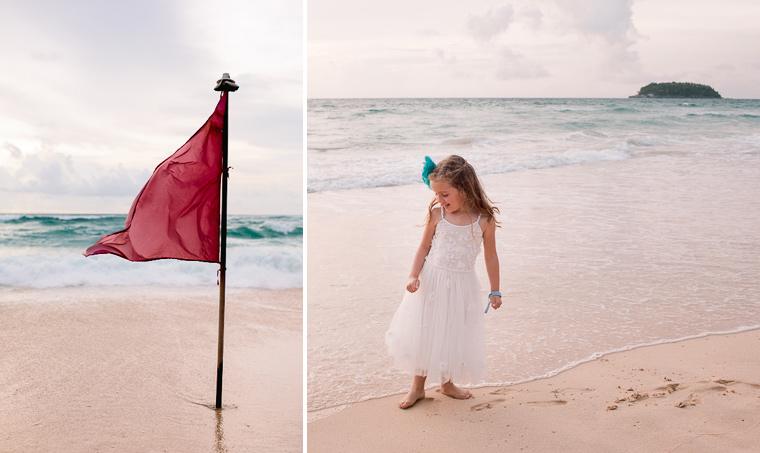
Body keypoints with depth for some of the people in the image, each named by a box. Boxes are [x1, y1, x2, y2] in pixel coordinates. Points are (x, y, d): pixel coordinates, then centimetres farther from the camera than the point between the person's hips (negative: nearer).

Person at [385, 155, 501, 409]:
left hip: (462, 284, 0)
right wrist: (414, 276, -12)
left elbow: (491, 256, -1)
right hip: (432, 279, 0)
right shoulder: (436, 213, -9)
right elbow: (424, 247, 0)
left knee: (454, 334, 12)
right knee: (425, 331, 9)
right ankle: (418, 386, 26)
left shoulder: (484, 219, -11)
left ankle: (447, 383, 35)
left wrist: (495, 291, 3)